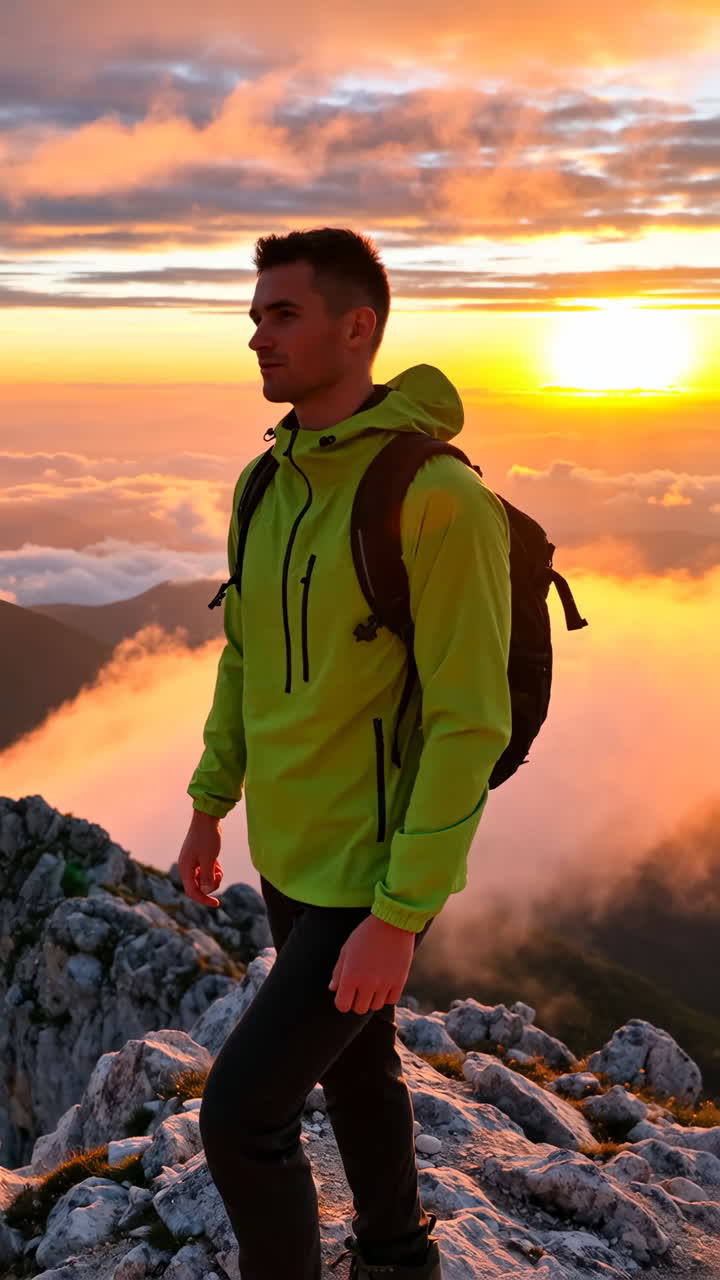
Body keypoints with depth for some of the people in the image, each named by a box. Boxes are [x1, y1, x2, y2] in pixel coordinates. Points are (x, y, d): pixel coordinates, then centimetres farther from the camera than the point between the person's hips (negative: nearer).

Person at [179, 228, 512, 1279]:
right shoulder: (269, 485, 0)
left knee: (241, 1113, -3)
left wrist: (398, 919, -24)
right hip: (293, 847, 8)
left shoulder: (443, 501, -26)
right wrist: (209, 811, 18)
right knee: (353, 1063, 25)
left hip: (376, 873, -8)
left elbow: (471, 723, -25)